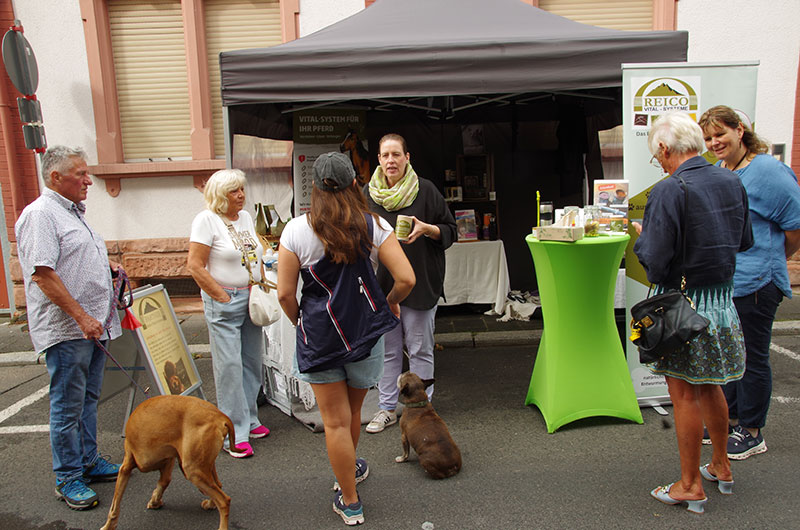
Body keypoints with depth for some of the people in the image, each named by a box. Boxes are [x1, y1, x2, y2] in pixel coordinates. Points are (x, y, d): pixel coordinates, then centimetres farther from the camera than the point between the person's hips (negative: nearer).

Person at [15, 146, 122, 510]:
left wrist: (106, 265, 11)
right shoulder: (40, 214, -14)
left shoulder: (73, 211, 16)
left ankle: (88, 460, 30)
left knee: (88, 398, 17)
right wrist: (81, 317, -23)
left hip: (91, 325, 9)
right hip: (65, 329, -9)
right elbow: (42, 274, -21)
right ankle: (67, 479, 14)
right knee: (67, 407, 1)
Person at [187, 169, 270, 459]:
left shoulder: (246, 217, 11)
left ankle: (249, 420, 27)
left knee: (252, 362, 12)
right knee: (229, 366, -3)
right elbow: (195, 265, -14)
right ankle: (234, 434, 6)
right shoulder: (206, 220, -9)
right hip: (224, 303, -7)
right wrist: (223, 298, -13)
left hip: (251, 300, 7)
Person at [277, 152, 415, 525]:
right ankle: (350, 468, 48)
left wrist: (299, 321, 10)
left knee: (336, 421, 9)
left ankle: (350, 504, 21)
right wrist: (390, 303, 8)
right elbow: (406, 278, -12)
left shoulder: (296, 230, -9)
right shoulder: (375, 225, -7)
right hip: (364, 333, 2)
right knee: (352, 411, 24)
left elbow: (285, 293, -9)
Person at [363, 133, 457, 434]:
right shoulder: (368, 193, 8)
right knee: (387, 349, 11)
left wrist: (426, 229, -18)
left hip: (420, 282, -3)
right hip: (381, 283, 3)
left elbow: (450, 231, 1)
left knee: (420, 349, 4)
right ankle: (387, 408, 24)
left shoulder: (425, 190, -2)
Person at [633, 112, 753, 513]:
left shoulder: (669, 191, -20)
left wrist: (641, 236, -3)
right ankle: (720, 466, 38)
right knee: (710, 388, 22)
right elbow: (745, 241, 15)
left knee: (684, 394, 5)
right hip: (723, 299, 7)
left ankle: (691, 486, 18)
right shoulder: (732, 182, 3)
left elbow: (654, 262, -21)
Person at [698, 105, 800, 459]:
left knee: (752, 358, 4)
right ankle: (730, 420, 33)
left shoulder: (767, 171, -13)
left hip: (755, 284, -8)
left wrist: (769, 261, 4)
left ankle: (752, 433, 19)